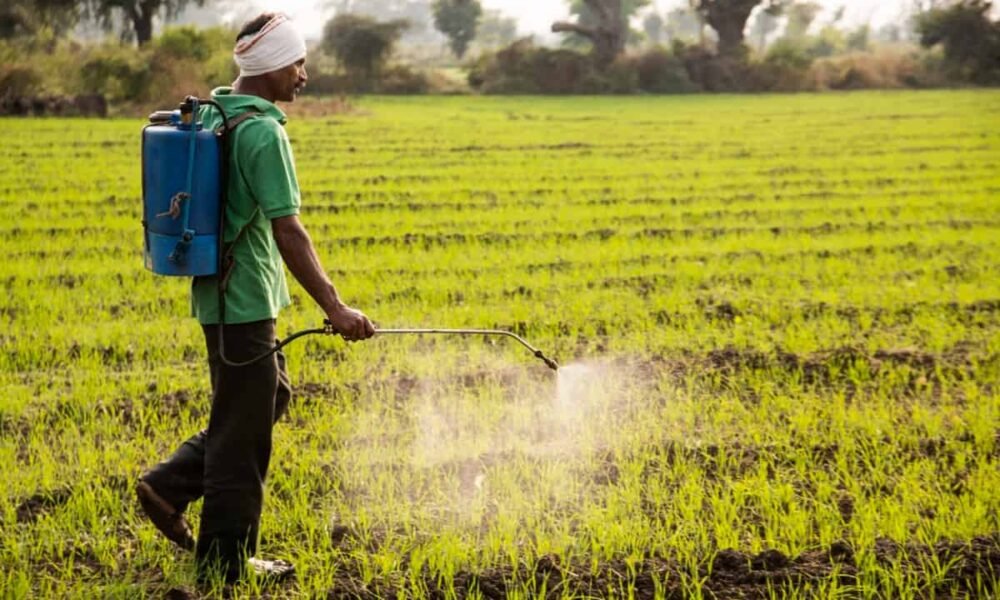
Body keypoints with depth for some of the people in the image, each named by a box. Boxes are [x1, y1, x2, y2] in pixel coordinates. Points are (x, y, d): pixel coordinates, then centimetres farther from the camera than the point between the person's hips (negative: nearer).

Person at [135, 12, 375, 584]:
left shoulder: (210, 113, 8)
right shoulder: (264, 131, -21)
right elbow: (288, 232, -26)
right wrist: (335, 307, -26)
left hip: (218, 292, 9)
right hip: (245, 300, -9)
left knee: (273, 395, 21)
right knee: (243, 429, 2)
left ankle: (171, 485, 17)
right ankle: (225, 558, 12)